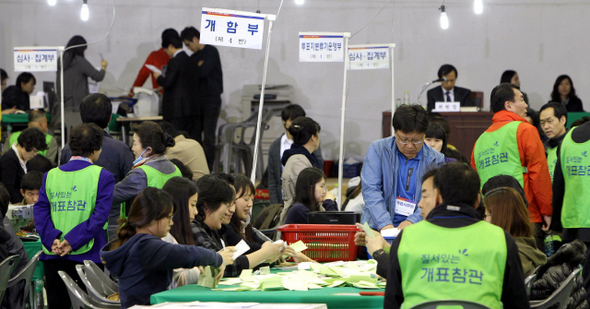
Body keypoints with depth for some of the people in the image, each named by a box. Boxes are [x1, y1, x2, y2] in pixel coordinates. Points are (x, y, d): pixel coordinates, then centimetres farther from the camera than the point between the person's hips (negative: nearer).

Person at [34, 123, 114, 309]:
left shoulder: (51, 175, 8)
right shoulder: (102, 176, -4)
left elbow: (40, 210, -1)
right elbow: (100, 215, -12)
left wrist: (53, 239, -9)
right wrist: (72, 242, -13)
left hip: (53, 256, 3)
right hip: (87, 253, -3)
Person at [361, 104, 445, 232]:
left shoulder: (435, 159, 8)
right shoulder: (377, 150, 6)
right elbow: (370, 190, -4)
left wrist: (412, 221, -19)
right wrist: (385, 224, -19)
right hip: (378, 228, -2)